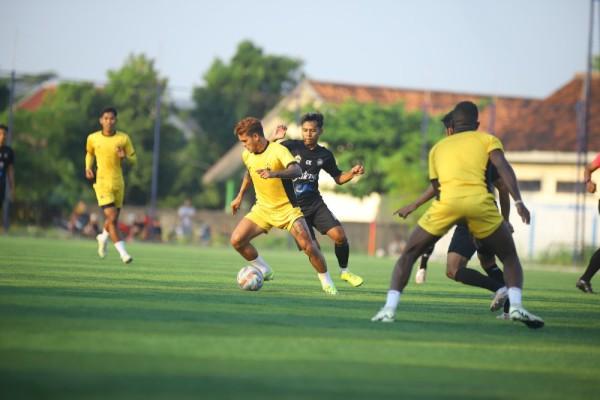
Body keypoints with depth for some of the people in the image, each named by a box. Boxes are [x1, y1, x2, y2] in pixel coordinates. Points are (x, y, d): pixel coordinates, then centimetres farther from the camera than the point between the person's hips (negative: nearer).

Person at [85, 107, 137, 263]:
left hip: (118, 183, 2)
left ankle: (103, 237, 48)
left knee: (113, 219, 15)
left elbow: (134, 160, 4)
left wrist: (124, 157, -18)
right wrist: (88, 168, 2)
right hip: (102, 182, -2)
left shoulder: (124, 138, -2)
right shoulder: (93, 138, -1)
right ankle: (122, 252, -14)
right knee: (112, 218, -16)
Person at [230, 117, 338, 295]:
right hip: (263, 208, 6)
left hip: (287, 208, -6)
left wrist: (274, 173, -54)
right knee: (236, 240, -10)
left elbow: (297, 170, -38)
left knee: (307, 244, -18)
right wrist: (240, 196, 27)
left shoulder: (278, 150, -20)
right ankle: (264, 271, 11)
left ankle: (327, 283, 2)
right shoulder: (247, 155, 1)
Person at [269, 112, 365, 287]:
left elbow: (338, 178, 16)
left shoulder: (324, 155, 4)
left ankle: (344, 272, 9)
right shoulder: (291, 146, -6)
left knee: (339, 235, -14)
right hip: (294, 207, -3)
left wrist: (352, 172, -3)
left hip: (315, 204, 3)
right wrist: (274, 138, -25)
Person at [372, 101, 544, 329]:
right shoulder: (487, 139, 23)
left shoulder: (437, 148, 31)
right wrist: (518, 201, -4)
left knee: (408, 255, 17)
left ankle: (389, 308, 0)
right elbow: (503, 168, 5)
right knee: (510, 257, 18)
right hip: (479, 200, -1)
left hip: (447, 199, 1)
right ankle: (515, 305, -6)